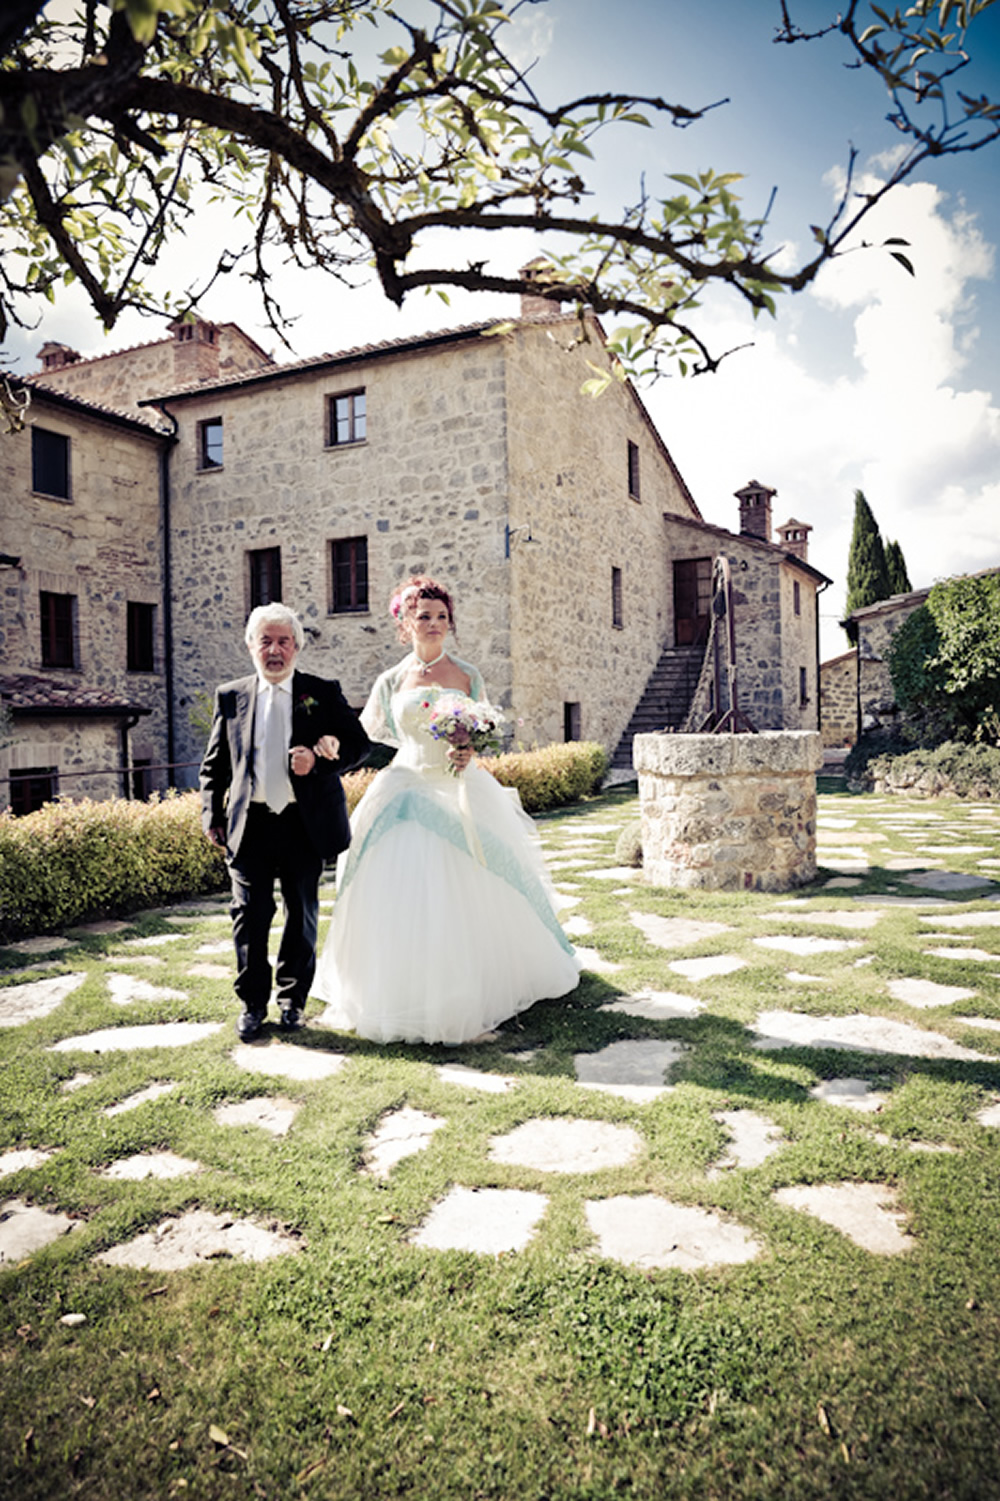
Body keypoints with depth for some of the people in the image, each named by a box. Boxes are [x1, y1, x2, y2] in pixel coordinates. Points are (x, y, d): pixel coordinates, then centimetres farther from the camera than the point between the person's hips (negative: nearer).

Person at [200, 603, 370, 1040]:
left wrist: (321, 758, -18)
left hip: (305, 824, 0)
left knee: (303, 915, 10)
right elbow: (214, 764, 11)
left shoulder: (324, 693, 4)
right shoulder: (230, 697, 8)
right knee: (250, 915, 3)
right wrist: (212, 816, 4)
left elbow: (359, 742, 0)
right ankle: (253, 1003, 20)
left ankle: (292, 1000, 27)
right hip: (249, 824, 1)